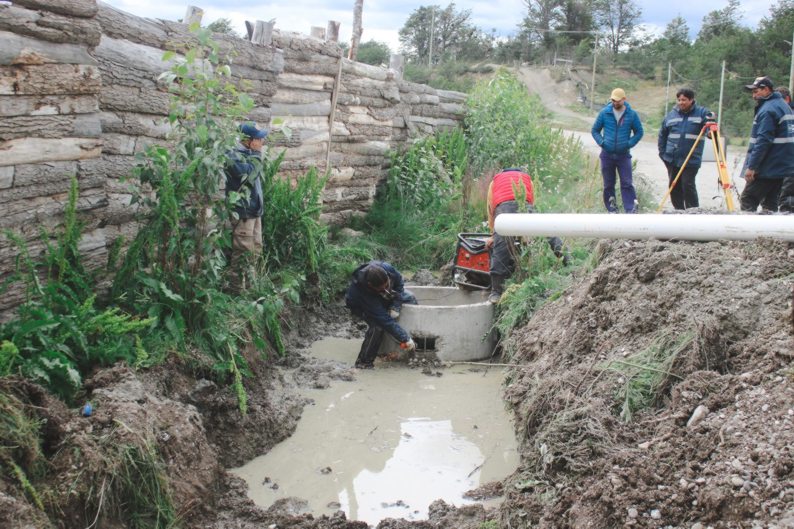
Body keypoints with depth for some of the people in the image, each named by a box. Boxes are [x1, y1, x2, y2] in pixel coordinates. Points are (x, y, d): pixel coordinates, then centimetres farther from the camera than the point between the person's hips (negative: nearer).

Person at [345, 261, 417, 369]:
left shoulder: (385, 268, -38)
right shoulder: (360, 291, -45)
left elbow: (399, 281, -13)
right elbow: (386, 320, -42)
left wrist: (395, 306, -21)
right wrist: (405, 339, -39)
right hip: (360, 304, -6)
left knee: (410, 298, -6)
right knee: (378, 325, -30)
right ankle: (364, 362, -14)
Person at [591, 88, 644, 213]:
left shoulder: (632, 114, -2)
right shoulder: (604, 112, -1)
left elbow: (639, 132, 8)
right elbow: (595, 130, 8)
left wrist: (629, 144, -6)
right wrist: (601, 142, -7)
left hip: (623, 155, -1)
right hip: (607, 154, 1)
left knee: (627, 183, -7)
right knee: (608, 184, 8)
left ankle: (631, 210, -6)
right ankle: (611, 209, 19)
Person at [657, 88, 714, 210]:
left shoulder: (701, 113, 0)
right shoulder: (671, 115, 8)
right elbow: (662, 135, 16)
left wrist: (711, 121, -21)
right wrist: (662, 152, 10)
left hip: (691, 160, -4)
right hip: (672, 159, 4)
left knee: (688, 185, -11)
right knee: (674, 186, 9)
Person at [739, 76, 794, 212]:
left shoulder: (767, 110, -15)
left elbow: (763, 141, -22)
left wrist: (751, 166, -22)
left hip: (767, 168, -10)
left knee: (748, 201, -6)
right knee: (770, 203, 12)